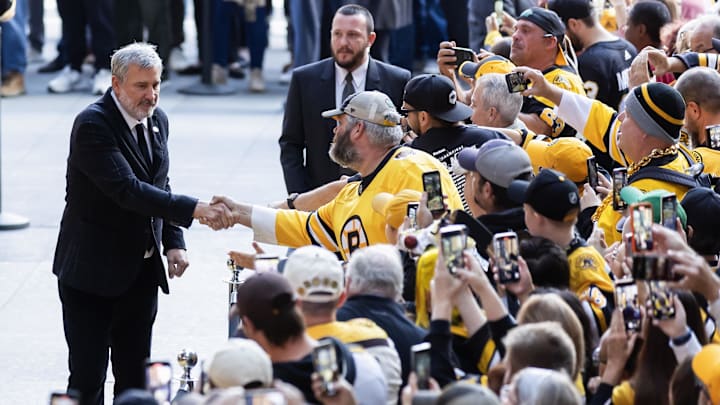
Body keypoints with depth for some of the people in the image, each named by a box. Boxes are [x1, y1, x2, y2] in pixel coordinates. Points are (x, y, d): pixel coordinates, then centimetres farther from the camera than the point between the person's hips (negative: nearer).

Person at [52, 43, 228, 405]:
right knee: (88, 375, -3)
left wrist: (174, 242, 4)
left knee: (135, 375, 12)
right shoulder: (92, 125, -20)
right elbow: (127, 190, -29)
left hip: (141, 270, 7)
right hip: (92, 271, -7)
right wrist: (193, 210, -34)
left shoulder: (156, 120, 6)